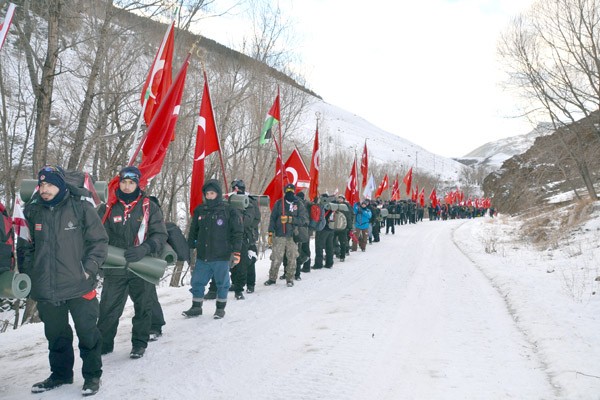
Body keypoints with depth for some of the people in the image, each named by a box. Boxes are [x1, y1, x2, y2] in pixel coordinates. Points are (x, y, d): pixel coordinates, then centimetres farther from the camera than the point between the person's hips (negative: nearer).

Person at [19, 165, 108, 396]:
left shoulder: (81, 208, -6)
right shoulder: (32, 212, 6)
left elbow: (99, 242, -4)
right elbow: (26, 247, 18)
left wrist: (88, 269, -12)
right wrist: (29, 273, 9)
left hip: (79, 286, -4)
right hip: (46, 289, 4)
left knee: (87, 333, 5)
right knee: (56, 335, 17)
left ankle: (92, 375, 21)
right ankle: (60, 374, 35)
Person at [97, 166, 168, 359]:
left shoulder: (149, 207, 0)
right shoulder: (108, 208, 4)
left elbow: (160, 234, -5)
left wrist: (144, 249, -22)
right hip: (115, 269, 1)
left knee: (142, 307, 11)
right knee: (108, 309, 3)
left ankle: (139, 343, 27)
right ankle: (103, 343, 22)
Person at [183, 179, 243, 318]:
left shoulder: (230, 211, -6)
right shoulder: (200, 211, 8)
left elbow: (237, 233, -4)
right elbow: (193, 232, 18)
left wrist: (236, 252, -8)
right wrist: (189, 248, 15)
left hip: (221, 256, -4)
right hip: (202, 256, 4)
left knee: (222, 283, 8)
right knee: (197, 282, 9)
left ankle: (220, 308, 24)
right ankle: (196, 307, 25)